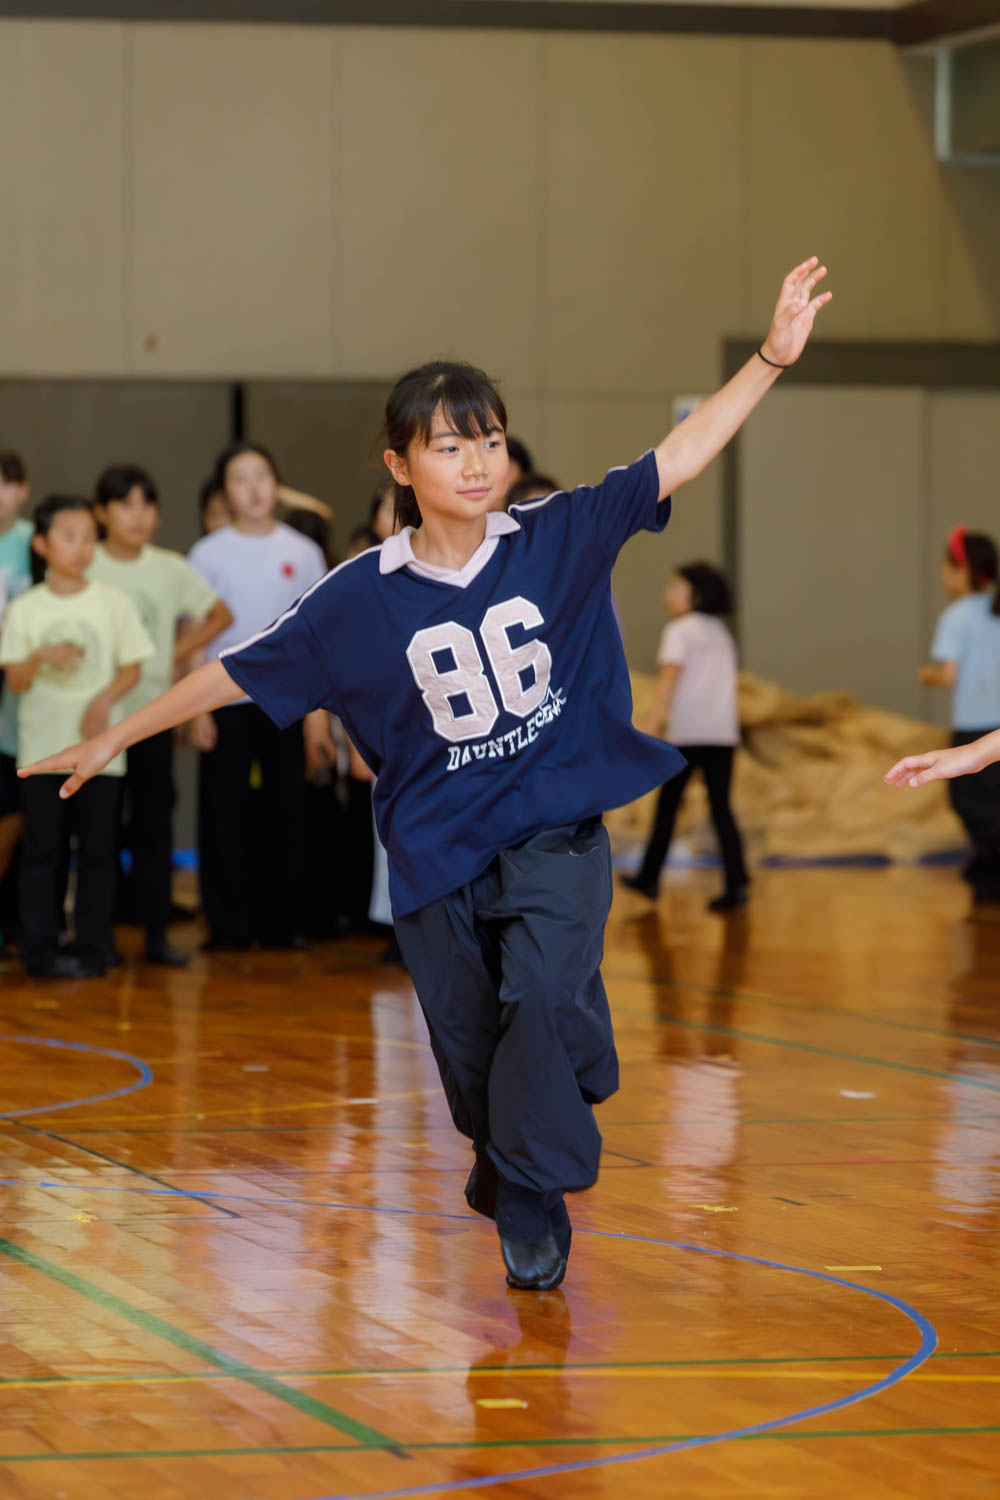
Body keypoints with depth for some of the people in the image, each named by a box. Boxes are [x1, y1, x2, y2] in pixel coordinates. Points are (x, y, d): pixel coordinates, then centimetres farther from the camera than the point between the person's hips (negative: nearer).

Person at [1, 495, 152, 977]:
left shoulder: (113, 603, 3)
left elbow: (132, 667, 5)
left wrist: (105, 699, -12)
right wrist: (41, 657, -20)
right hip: (42, 746, 0)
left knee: (98, 851, 2)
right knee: (41, 850, 0)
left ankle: (93, 949, 8)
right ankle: (39, 950, 4)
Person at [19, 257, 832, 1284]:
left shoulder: (558, 539, -6)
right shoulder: (361, 600, -6)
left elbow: (681, 455, -9)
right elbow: (238, 673, 2)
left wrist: (773, 355, -16)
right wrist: (115, 737, 5)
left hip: (555, 833, -1)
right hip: (437, 854, 1)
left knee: (544, 994, -24)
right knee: (472, 1047, 8)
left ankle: (532, 1195, -10)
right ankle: (506, 1153, 39)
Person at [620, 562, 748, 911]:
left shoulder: (679, 630, -1)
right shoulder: (721, 633, 19)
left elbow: (669, 677, -12)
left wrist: (652, 723, -18)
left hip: (688, 734, -5)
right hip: (724, 733, 5)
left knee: (668, 804, 7)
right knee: (721, 807, 2)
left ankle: (650, 877, 15)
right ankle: (736, 883, -10)